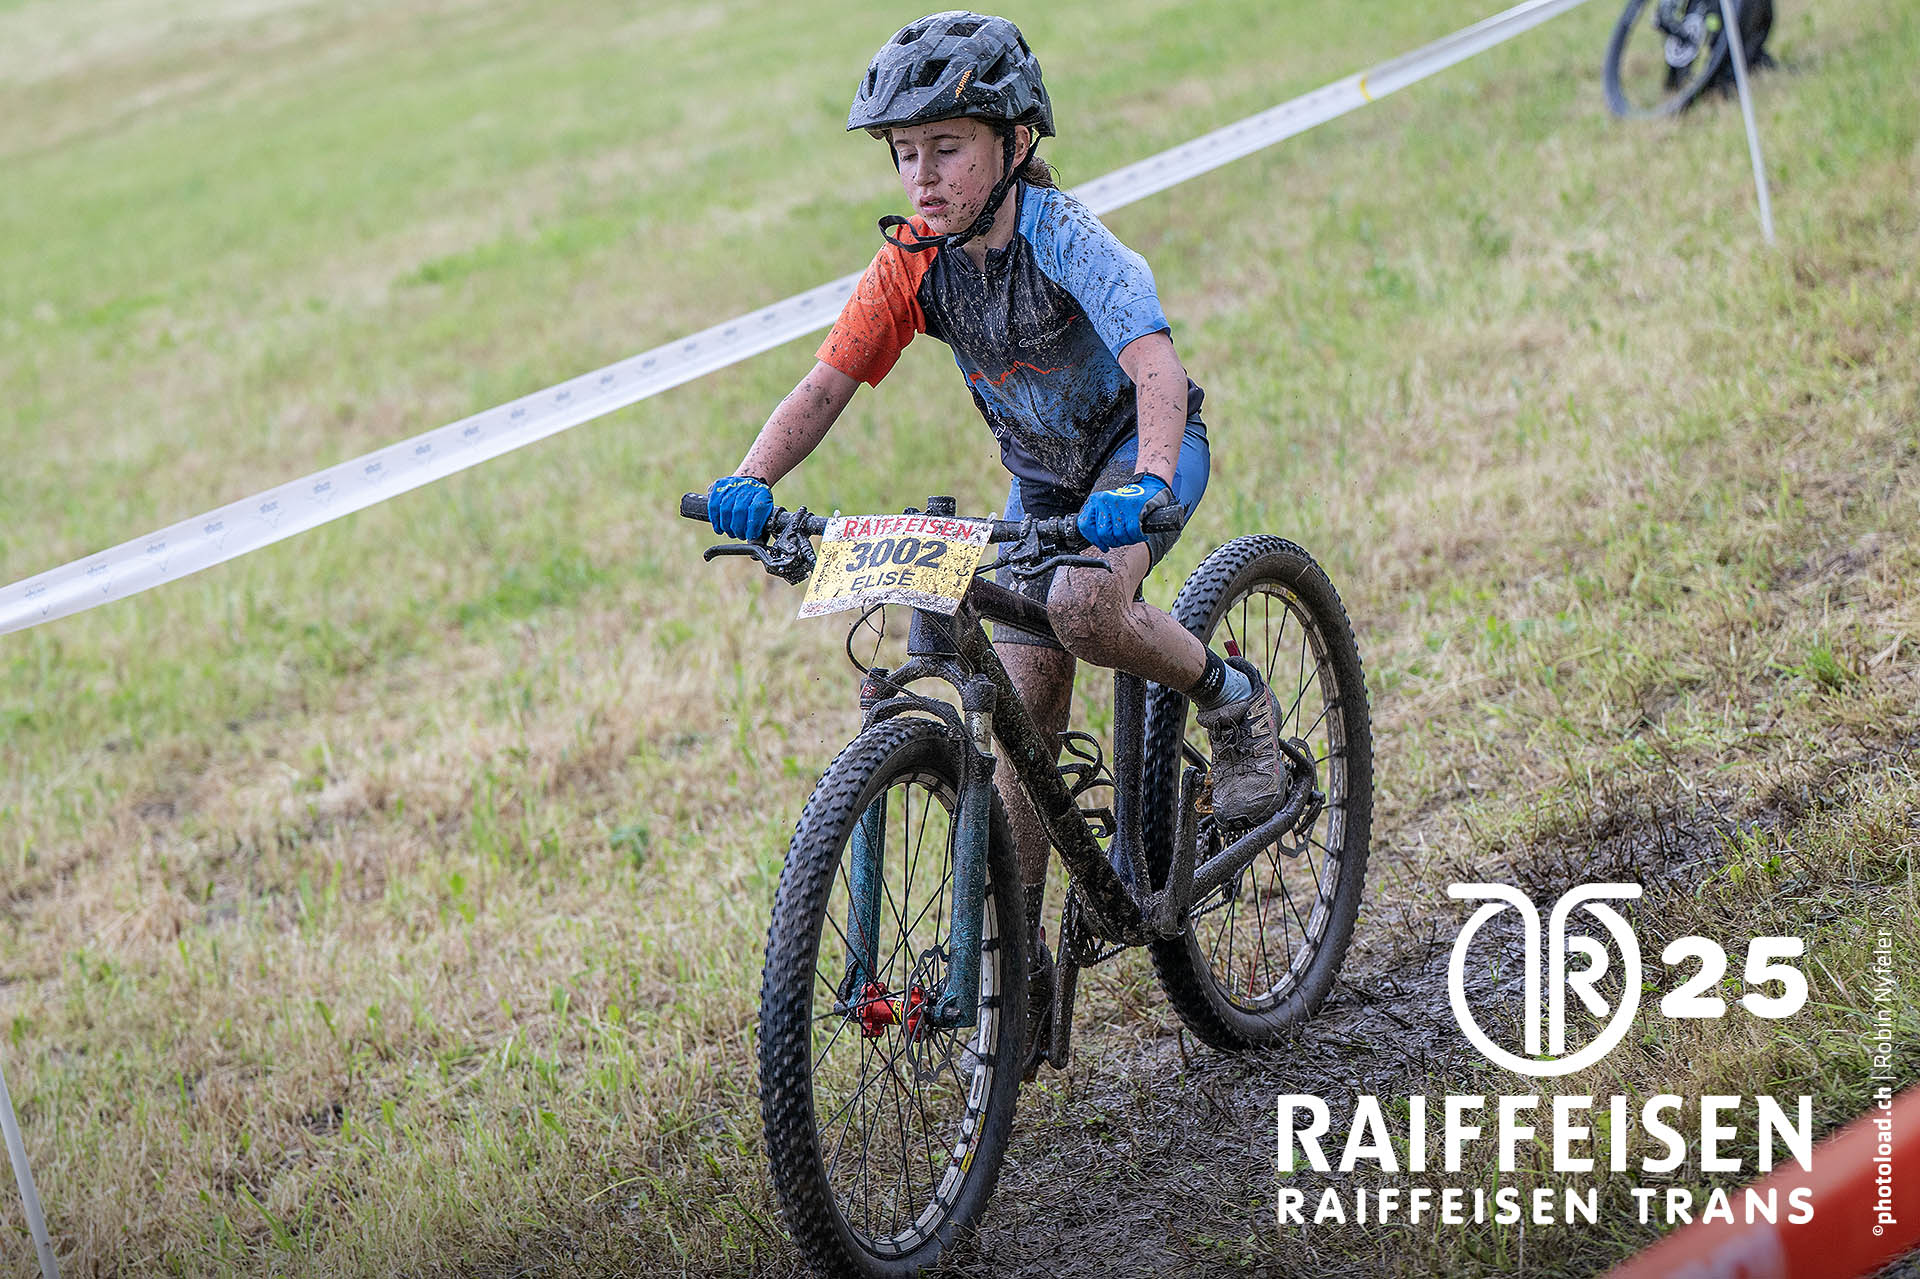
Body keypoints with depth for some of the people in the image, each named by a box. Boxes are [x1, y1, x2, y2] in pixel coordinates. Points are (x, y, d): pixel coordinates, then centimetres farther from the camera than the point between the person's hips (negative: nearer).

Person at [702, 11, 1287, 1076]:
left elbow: (1157, 367, -41)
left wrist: (1147, 485, -59)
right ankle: (1021, 969, 12)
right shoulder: (912, 262, -14)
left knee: (1083, 606, -36)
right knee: (1021, 729, 0)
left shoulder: (1063, 237, -29)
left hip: (1138, 450, -5)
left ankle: (1232, 702, -7)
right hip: (1039, 480, 5)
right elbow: (825, 386, -16)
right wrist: (751, 481, -34)